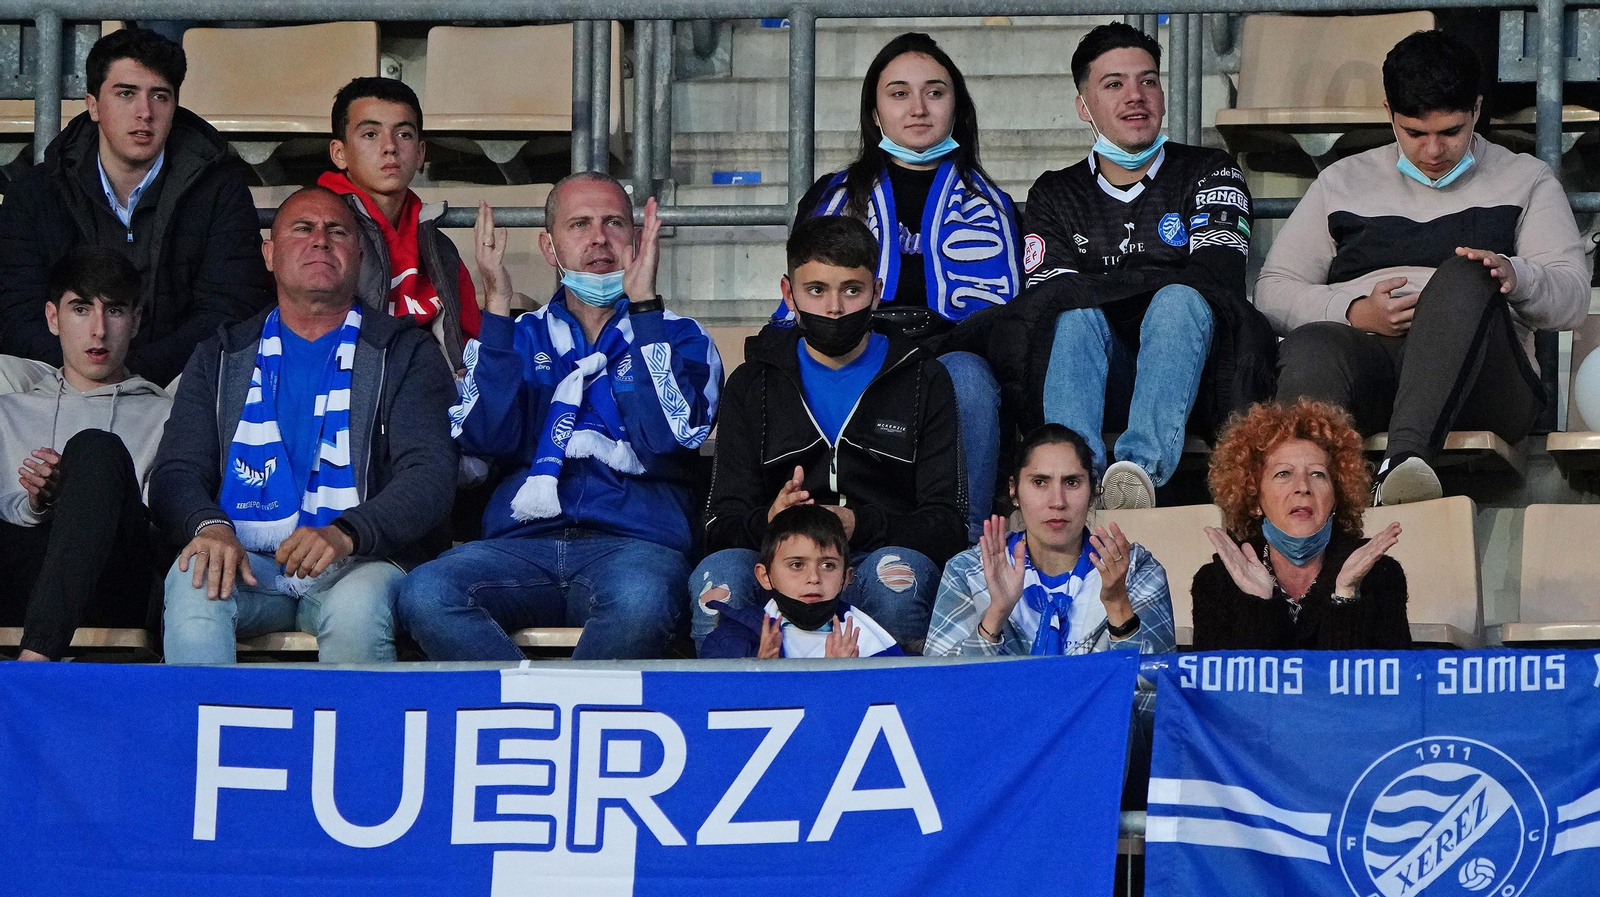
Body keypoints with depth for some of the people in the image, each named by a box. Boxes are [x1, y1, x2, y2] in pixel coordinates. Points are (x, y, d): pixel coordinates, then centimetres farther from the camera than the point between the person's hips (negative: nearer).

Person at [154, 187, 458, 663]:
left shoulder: (406, 354, 14)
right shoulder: (221, 357, 21)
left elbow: (429, 476, -1)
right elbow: (176, 472, 10)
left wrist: (345, 534, -22)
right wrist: (209, 525, -16)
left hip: (353, 564, -2)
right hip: (243, 561, 2)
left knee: (357, 607, -36)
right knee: (192, 582, -33)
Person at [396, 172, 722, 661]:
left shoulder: (680, 339, 16)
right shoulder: (519, 338, 22)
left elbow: (666, 438, -5)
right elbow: (485, 437, 2)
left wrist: (642, 304, -3)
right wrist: (498, 303, 0)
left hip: (633, 542, -2)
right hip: (522, 543, 2)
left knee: (640, 600, -40)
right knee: (425, 594, -31)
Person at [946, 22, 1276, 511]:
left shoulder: (1208, 173, 15)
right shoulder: (1055, 195, 20)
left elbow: (1217, 274, -3)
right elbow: (1043, 294, 5)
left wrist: (1096, 284, -8)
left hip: (1192, 375, -1)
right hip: (1102, 378, 1)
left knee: (1179, 301, -32)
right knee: (1077, 314, -29)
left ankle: (1143, 466, -56)